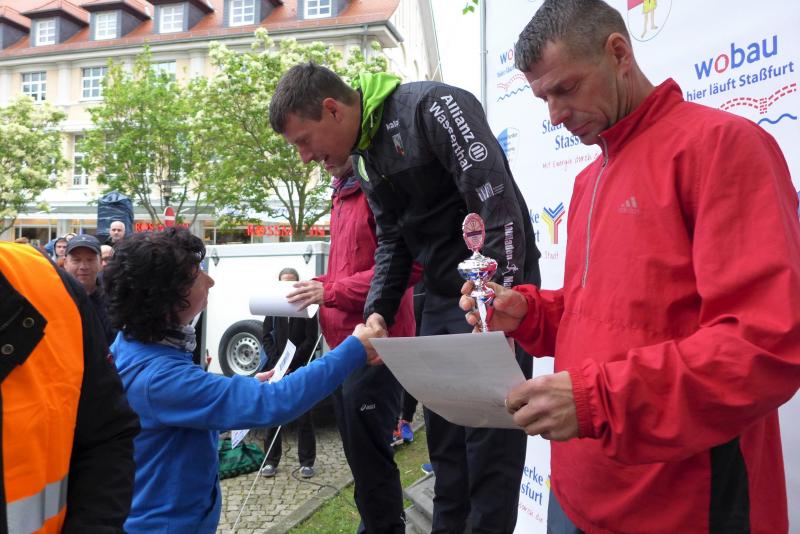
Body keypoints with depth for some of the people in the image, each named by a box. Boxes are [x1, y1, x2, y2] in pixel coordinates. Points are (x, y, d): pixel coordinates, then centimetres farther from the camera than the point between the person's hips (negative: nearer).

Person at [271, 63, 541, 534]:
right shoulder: (366, 158, 10)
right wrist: (379, 312, 1)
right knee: (443, 431, 14)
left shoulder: (432, 107, -16)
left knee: (490, 436, -2)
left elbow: (498, 202, -23)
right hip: (440, 299, 8)